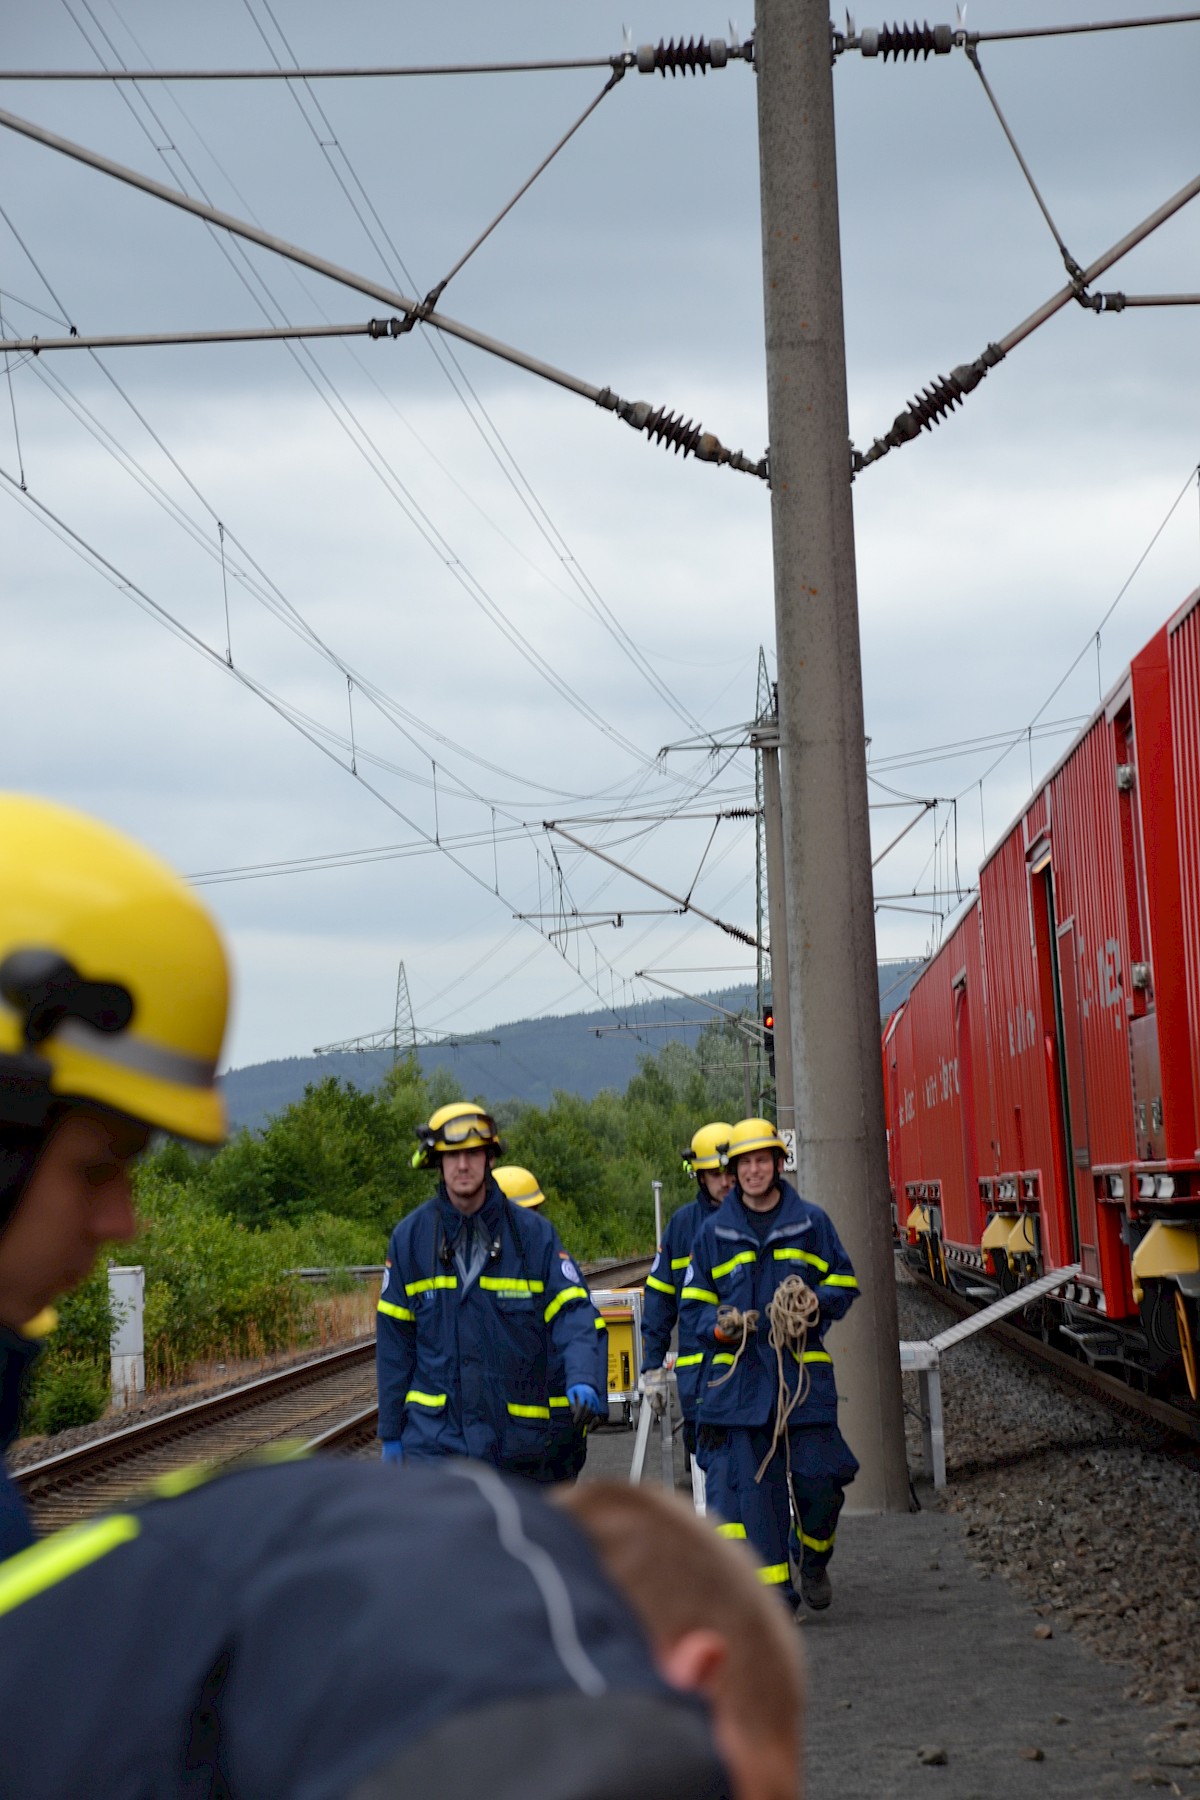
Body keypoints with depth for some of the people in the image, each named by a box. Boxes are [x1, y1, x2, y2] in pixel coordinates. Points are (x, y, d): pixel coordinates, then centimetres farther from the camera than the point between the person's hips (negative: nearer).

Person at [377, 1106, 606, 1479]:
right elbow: (394, 1340, 6)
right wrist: (390, 1433, 6)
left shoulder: (533, 1232, 0)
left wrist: (581, 1378, -26)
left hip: (517, 1435, 1)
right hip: (433, 1434, -1)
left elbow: (572, 1311, -6)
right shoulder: (410, 1236, 2)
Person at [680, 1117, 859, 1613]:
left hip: (803, 1373, 0)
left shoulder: (810, 1222, 6)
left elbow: (845, 1284, 13)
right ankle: (772, 1586, 3)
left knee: (816, 1479, -3)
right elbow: (692, 1307, 12)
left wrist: (817, 1302, -9)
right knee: (753, 1484, -4)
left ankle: (813, 1560, 25)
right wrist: (720, 1326, -10)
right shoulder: (713, 1233, 8)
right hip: (739, 1377, 0)